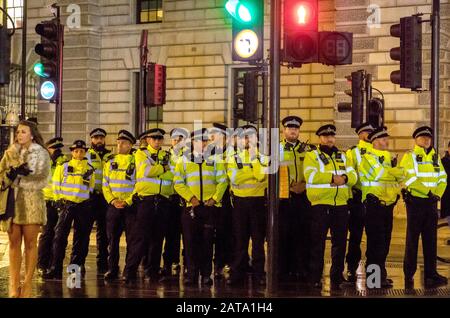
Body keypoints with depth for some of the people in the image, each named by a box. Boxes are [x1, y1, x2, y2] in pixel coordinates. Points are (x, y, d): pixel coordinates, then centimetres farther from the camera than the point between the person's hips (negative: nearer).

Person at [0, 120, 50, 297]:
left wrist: (17, 178, -14)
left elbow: (41, 180, -6)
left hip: (31, 201, -3)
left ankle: (27, 285, 2)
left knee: (30, 243, -2)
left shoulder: (41, 154, 4)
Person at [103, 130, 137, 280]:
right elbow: (105, 185, 10)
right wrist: (112, 200, -5)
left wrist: (128, 201, -13)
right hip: (113, 206, 3)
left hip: (131, 206, -3)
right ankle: (112, 269, 10)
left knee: (132, 240, -1)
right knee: (112, 239, 3)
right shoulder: (110, 163, 12)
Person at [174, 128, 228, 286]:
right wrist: (191, 197, -10)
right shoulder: (184, 160, 8)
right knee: (191, 241, -1)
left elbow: (222, 181, 5)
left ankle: (206, 275, 8)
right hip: (191, 207, 0)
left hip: (210, 206, 0)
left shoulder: (215, 160, 10)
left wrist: (215, 198, -8)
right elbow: (178, 183, 2)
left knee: (207, 241, 1)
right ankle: (192, 274, 5)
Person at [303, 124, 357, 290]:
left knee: (340, 242, 7)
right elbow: (310, 175, -13)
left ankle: (337, 276, 16)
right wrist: (332, 177, -17)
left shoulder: (343, 157, 18)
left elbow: (353, 175, 5)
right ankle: (315, 278, 4)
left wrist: (344, 178, -17)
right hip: (320, 204, -4)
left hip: (341, 204, 4)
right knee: (318, 242, -1)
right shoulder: (312, 155, 4)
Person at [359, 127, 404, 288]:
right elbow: (380, 174, -20)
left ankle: (378, 272, 19)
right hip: (374, 204, -8)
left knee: (385, 240, 10)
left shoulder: (389, 157, 18)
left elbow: (402, 175, 9)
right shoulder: (368, 157, -7)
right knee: (376, 240, -7)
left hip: (388, 204, 8)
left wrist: (392, 169, -11)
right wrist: (393, 169, -4)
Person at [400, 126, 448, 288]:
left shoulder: (435, 157, 14)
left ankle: (431, 274, 12)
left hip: (431, 202, 5)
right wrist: (428, 192, -19)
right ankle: (409, 274, 7)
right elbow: (410, 178, -16)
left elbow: (442, 178, 11)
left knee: (431, 239, 6)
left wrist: (438, 194, -5)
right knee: (412, 238, 0)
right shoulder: (409, 156, -4)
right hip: (415, 201, -5)